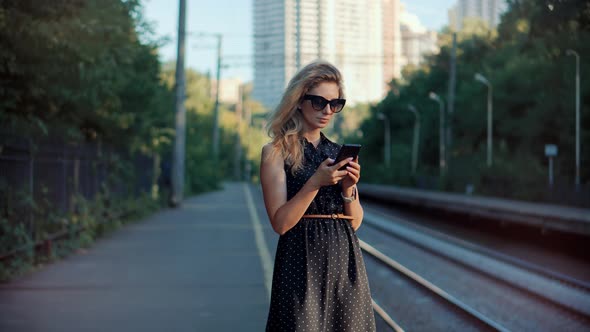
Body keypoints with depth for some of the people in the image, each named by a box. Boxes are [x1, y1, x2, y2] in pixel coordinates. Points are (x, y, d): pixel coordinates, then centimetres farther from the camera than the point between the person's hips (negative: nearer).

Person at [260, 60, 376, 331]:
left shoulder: (338, 153, 12)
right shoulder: (276, 152, -3)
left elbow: (355, 222, 11)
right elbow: (280, 222, -11)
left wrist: (348, 188, -7)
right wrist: (315, 182, -20)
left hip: (345, 261, 5)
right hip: (303, 264, -5)